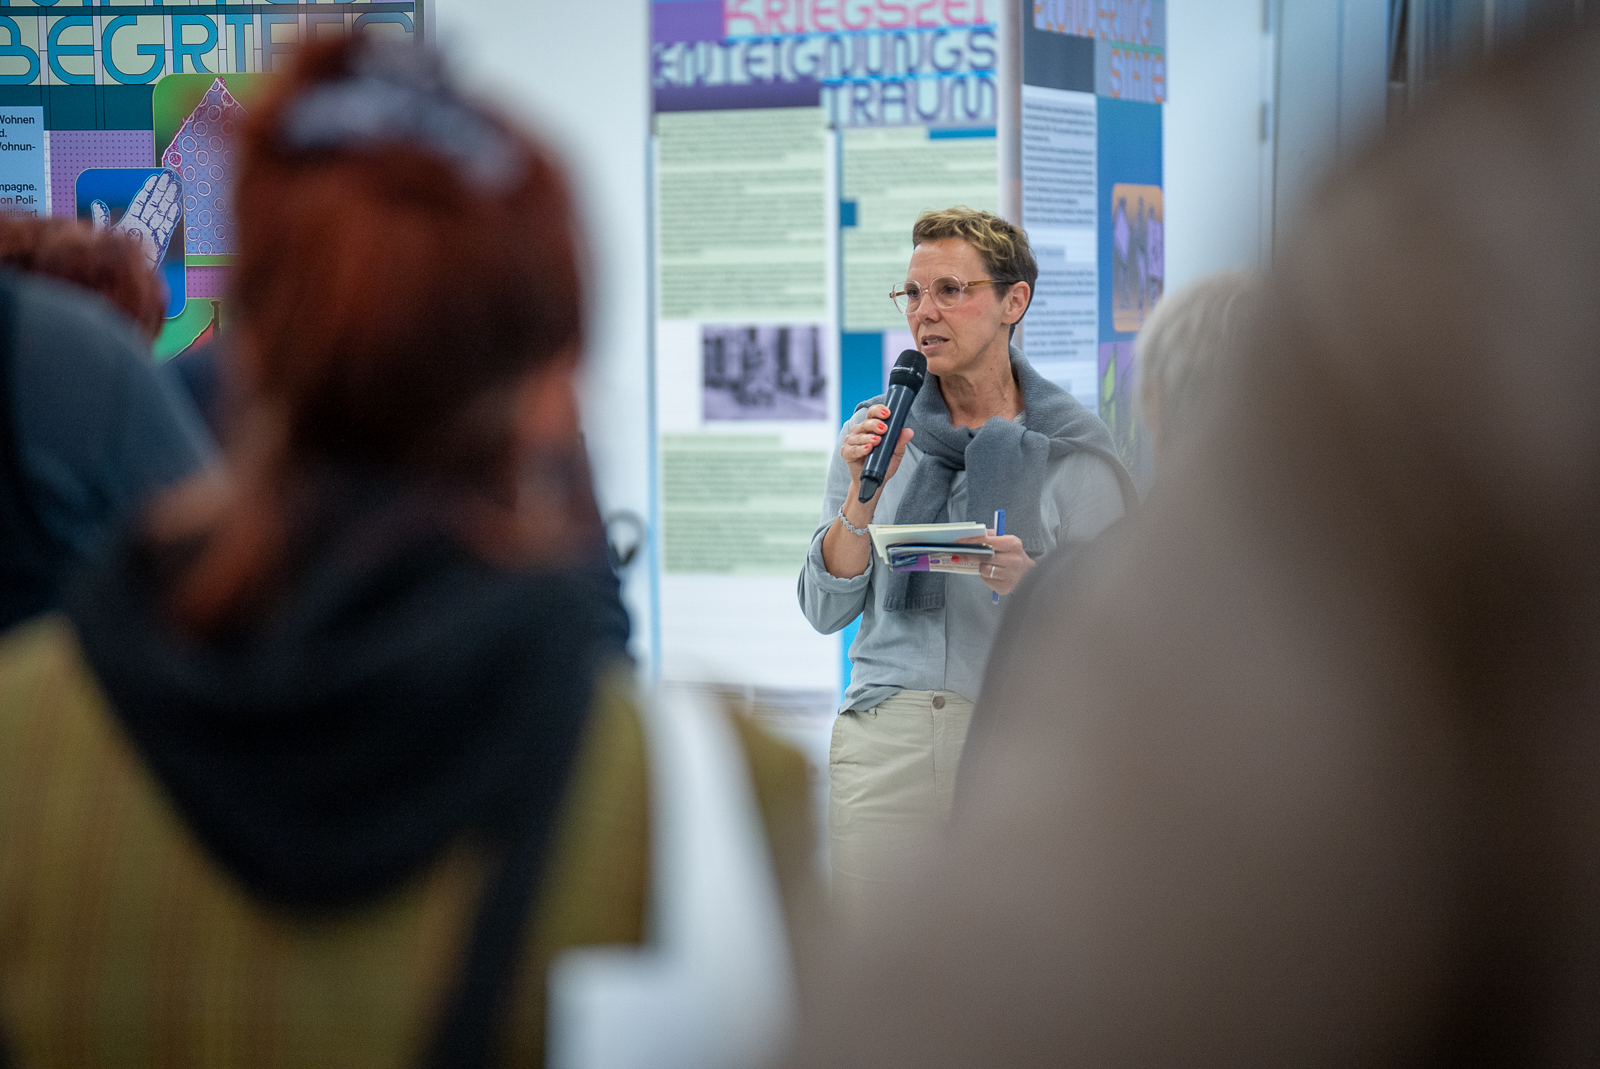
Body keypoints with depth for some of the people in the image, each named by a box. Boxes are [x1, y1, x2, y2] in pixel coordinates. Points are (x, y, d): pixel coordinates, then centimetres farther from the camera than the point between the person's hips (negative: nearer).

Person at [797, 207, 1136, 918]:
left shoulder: (1071, 446, 2)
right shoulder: (876, 430, 9)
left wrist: (1029, 581, -17)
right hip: (885, 739, 2)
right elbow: (825, 612, 5)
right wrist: (863, 493, -8)